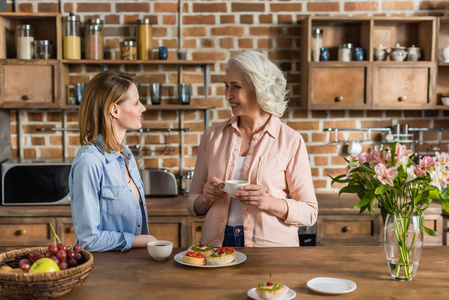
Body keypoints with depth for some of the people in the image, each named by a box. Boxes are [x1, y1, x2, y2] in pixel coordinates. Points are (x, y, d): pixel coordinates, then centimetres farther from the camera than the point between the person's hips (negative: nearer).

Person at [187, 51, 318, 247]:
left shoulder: (290, 141, 0)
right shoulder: (212, 136, 9)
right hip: (217, 244, 3)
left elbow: (309, 212, 2)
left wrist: (270, 203, -14)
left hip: (271, 245, -3)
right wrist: (206, 198, -6)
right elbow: (193, 205, 15)